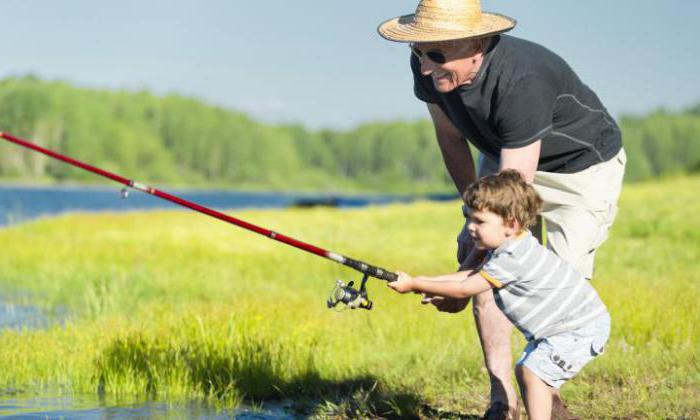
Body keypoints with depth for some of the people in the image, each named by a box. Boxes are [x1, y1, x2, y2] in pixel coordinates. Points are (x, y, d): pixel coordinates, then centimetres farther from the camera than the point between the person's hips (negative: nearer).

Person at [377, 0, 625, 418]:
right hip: (503, 156, 6)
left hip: (584, 163, -6)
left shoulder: (521, 82, -43)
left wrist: (465, 276, -38)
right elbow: (451, 138, -1)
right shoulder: (428, 68, -22)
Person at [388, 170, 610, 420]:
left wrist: (414, 285, -19)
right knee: (524, 371, 15)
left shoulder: (512, 259, -28)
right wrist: (426, 281, -4)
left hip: (582, 327, -11)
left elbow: (464, 289, -24)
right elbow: (473, 275, 6)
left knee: (533, 371, -19)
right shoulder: (508, 248, 3)